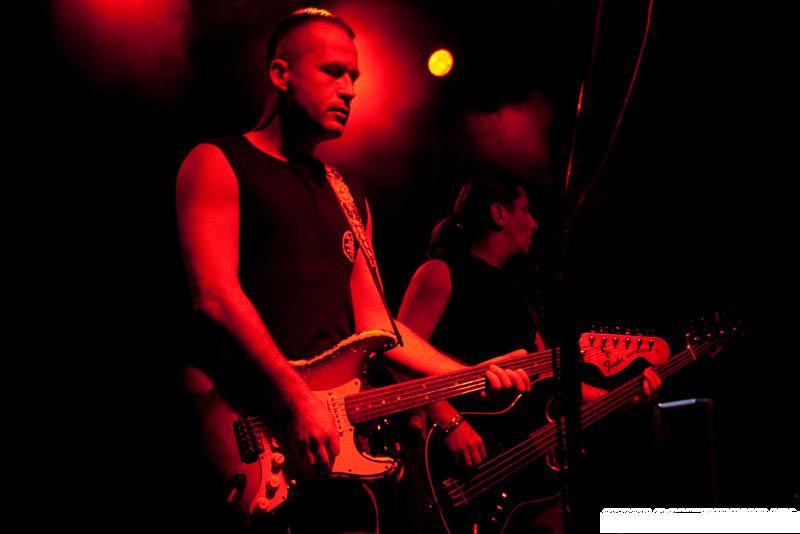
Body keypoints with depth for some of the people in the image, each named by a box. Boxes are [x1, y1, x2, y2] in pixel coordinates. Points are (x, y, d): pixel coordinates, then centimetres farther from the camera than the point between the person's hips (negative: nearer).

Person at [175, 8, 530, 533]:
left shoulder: (350, 195, 21)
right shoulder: (218, 164, 1)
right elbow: (215, 292, -14)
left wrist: (472, 375, 9)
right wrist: (297, 397, -22)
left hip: (333, 429, 6)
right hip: (239, 418, -6)